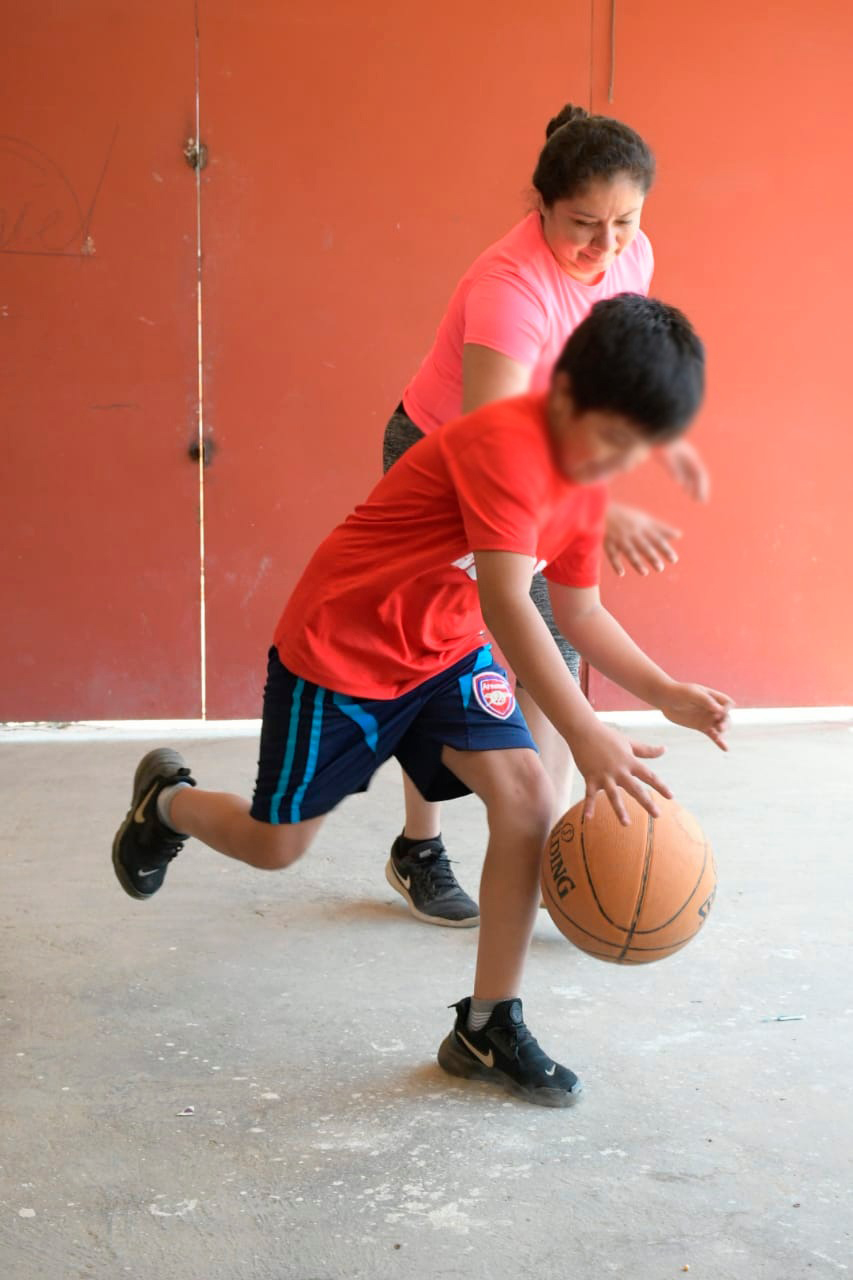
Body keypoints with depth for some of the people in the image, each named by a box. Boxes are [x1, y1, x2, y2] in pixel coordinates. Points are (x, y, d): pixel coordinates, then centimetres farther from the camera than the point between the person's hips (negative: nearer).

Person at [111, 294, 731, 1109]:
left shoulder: (585, 477, -3)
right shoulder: (508, 443, -31)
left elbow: (581, 614, 6)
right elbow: (505, 606, -39)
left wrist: (666, 694, -6)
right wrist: (586, 736, -44)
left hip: (446, 653, 7)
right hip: (338, 650, -7)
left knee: (526, 797, -14)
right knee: (276, 844, 8)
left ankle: (488, 1028, -2)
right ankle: (167, 800, 43)